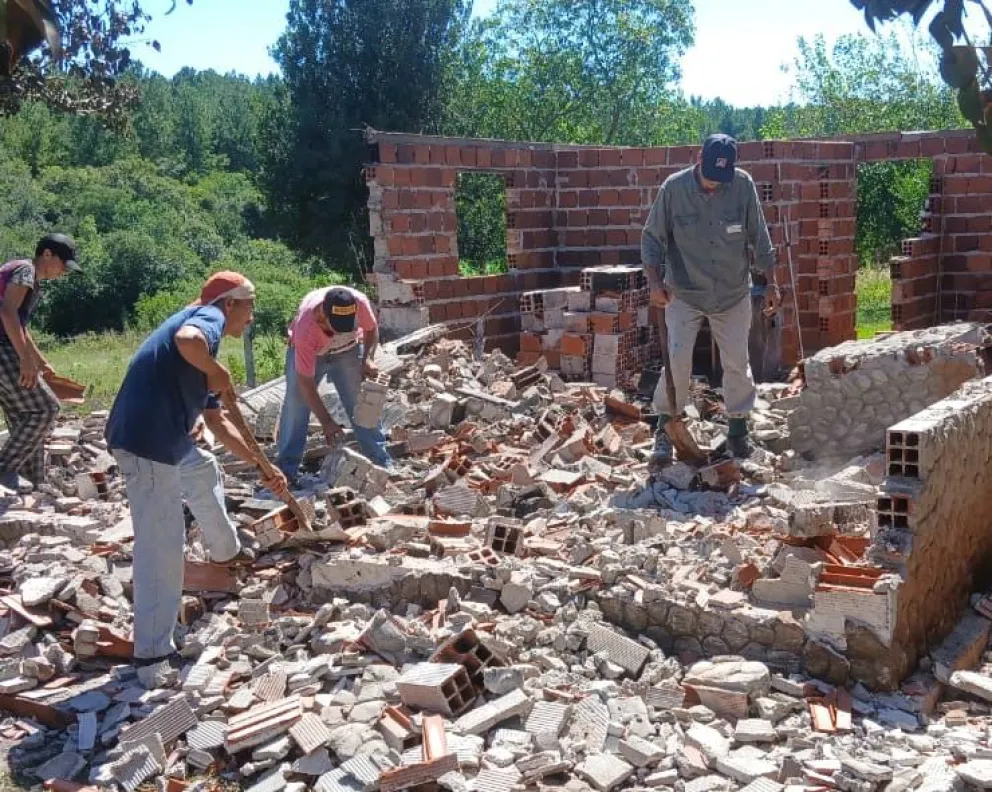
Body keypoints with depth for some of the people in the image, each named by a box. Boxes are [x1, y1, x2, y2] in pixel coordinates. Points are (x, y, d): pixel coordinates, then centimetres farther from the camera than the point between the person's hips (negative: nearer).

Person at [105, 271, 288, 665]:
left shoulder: (205, 327, 24)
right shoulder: (209, 316, -2)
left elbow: (218, 422, 29)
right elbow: (187, 341, -31)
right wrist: (218, 372, -11)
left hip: (163, 438, 11)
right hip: (145, 440, -11)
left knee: (205, 470, 35)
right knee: (162, 540, -6)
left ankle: (226, 551, 57)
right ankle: (153, 648, 1)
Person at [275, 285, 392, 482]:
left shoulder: (359, 302, -37)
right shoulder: (305, 329, -42)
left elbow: (371, 329, -10)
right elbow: (306, 383, -33)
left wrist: (368, 359, -27)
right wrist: (326, 421, -34)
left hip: (348, 349, 2)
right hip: (307, 351, -2)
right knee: (295, 406, -6)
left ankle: (382, 463, 7)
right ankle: (286, 469, 5)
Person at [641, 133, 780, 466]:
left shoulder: (743, 185, -10)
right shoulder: (674, 188, -13)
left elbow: (759, 238, -1)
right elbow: (652, 239, -7)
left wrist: (771, 283, 0)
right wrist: (655, 281, -20)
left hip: (734, 295, 2)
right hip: (684, 295, -2)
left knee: (737, 363, 7)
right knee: (677, 361, -10)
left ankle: (738, 431, 25)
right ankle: (665, 432, 6)